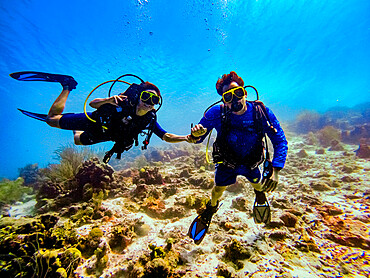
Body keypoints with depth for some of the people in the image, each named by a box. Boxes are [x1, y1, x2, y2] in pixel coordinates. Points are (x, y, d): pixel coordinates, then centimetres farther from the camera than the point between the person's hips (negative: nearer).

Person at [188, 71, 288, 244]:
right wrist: (197, 134, -49)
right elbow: (197, 138, -23)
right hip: (226, 162, -1)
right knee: (218, 189, 10)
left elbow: (280, 141, -19)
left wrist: (275, 170, -30)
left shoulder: (261, 112, -27)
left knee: (258, 184, 25)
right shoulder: (217, 113, -30)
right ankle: (210, 210, 46)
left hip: (251, 162, 2)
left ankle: (260, 194, 67)